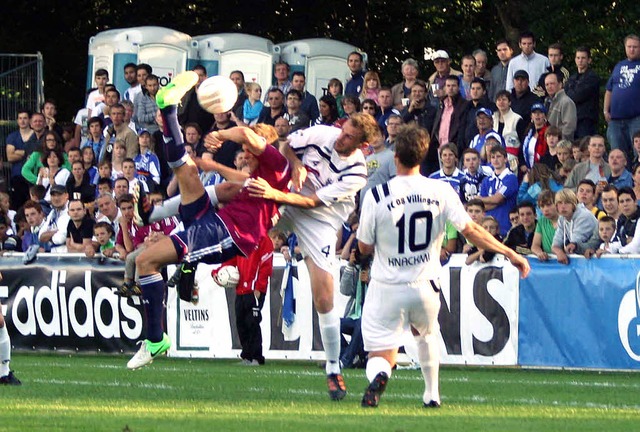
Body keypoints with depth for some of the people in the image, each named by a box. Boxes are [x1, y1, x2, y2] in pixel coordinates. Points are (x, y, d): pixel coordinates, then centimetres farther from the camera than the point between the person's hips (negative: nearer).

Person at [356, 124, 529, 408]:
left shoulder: (377, 196, -11)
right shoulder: (441, 192, -7)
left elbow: (364, 248, -3)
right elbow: (471, 231, -10)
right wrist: (510, 254, -3)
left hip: (387, 287, -3)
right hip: (425, 286, 3)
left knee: (381, 357, 2)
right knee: (426, 333, 34)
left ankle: (378, 376, -32)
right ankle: (432, 394, 39)